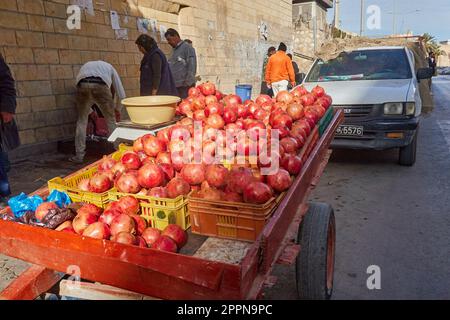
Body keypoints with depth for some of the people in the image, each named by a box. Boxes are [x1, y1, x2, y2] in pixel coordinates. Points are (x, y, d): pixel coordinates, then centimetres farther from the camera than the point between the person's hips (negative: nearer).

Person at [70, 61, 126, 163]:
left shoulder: (85, 66, 42)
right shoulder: (109, 67, 35)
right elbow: (122, 95, 28)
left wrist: (92, 113, 47)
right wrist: (117, 109, 42)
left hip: (82, 85, 2)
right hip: (100, 85, -2)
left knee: (82, 120, 17)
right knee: (111, 120, 12)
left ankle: (79, 156, 18)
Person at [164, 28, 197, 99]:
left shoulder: (187, 47, -3)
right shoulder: (175, 50, 21)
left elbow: (192, 67, -11)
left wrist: (188, 83, -16)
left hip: (185, 86, -8)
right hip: (175, 86, 8)